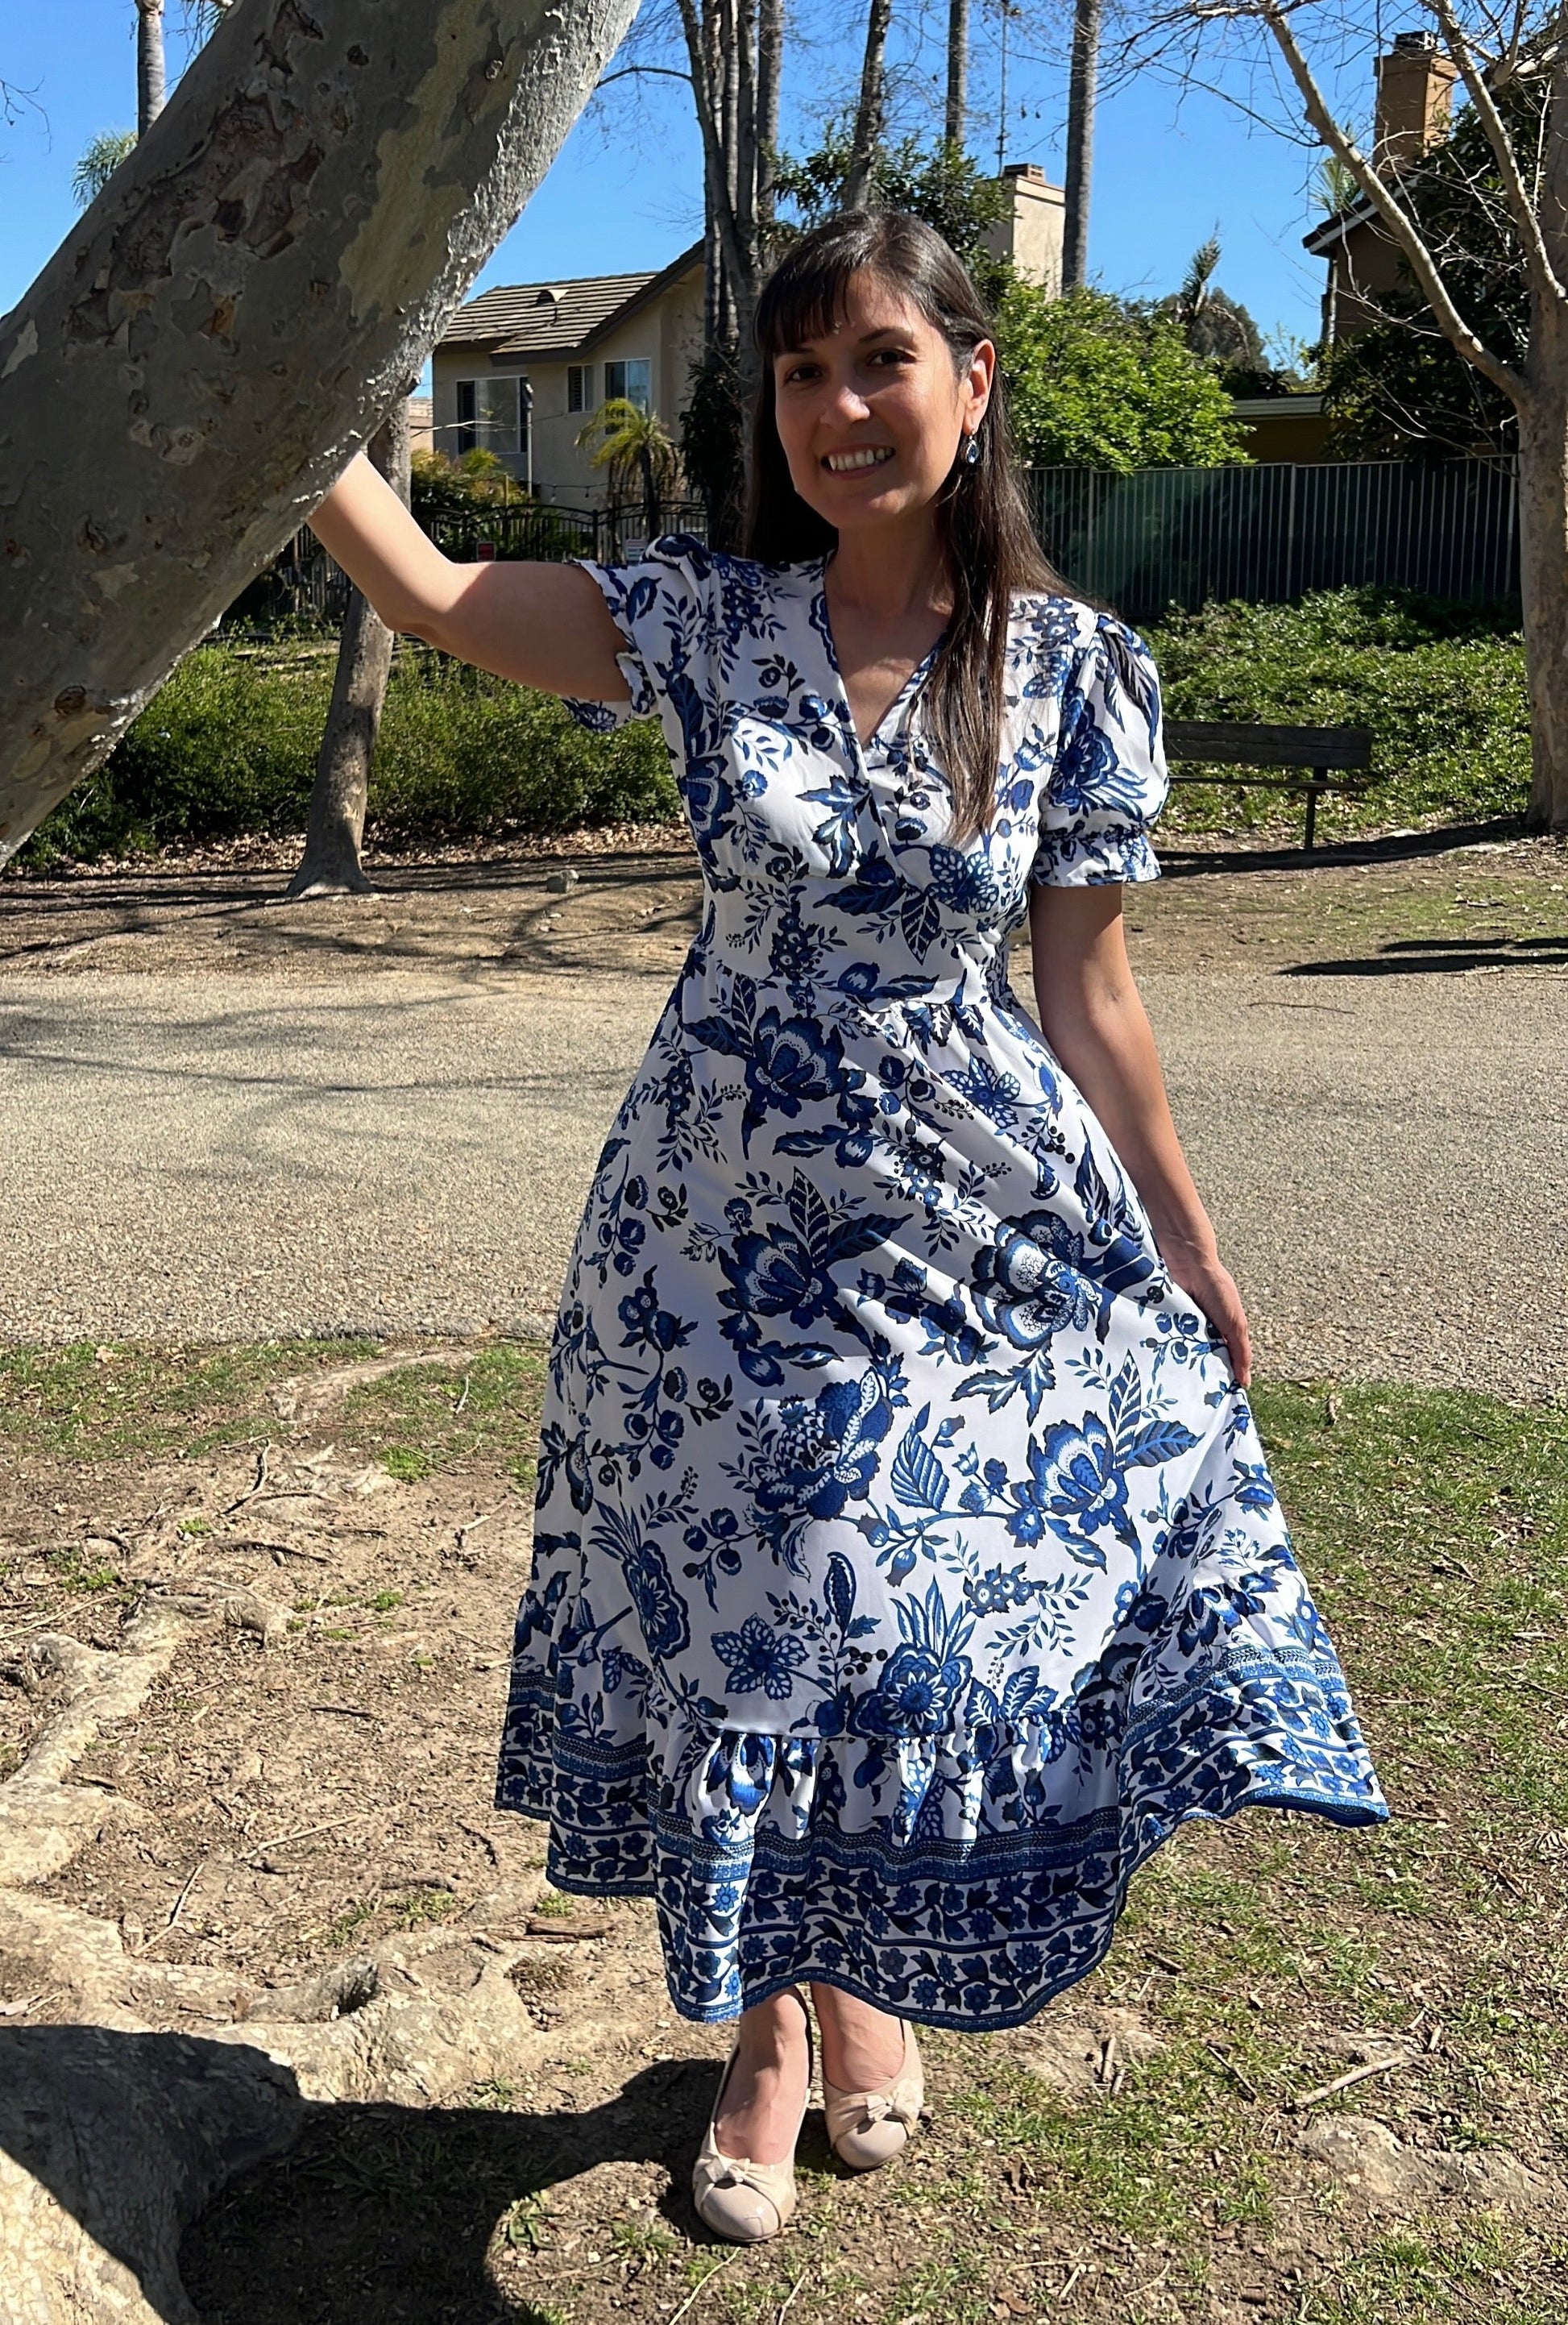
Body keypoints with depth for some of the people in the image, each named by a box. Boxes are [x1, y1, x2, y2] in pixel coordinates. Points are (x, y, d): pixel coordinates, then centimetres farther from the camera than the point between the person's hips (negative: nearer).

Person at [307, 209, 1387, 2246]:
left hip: (978, 1233, 0)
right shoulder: (706, 621, -4)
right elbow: (419, 585, -14)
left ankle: (867, 1982, 42)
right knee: (735, 1629, 11)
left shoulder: (1076, 667, -5)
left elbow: (1089, 993, 0)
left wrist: (1190, 1253, 4)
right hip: (728, 1230, 1)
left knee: (934, 1637, 11)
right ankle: (767, 2032, 36)